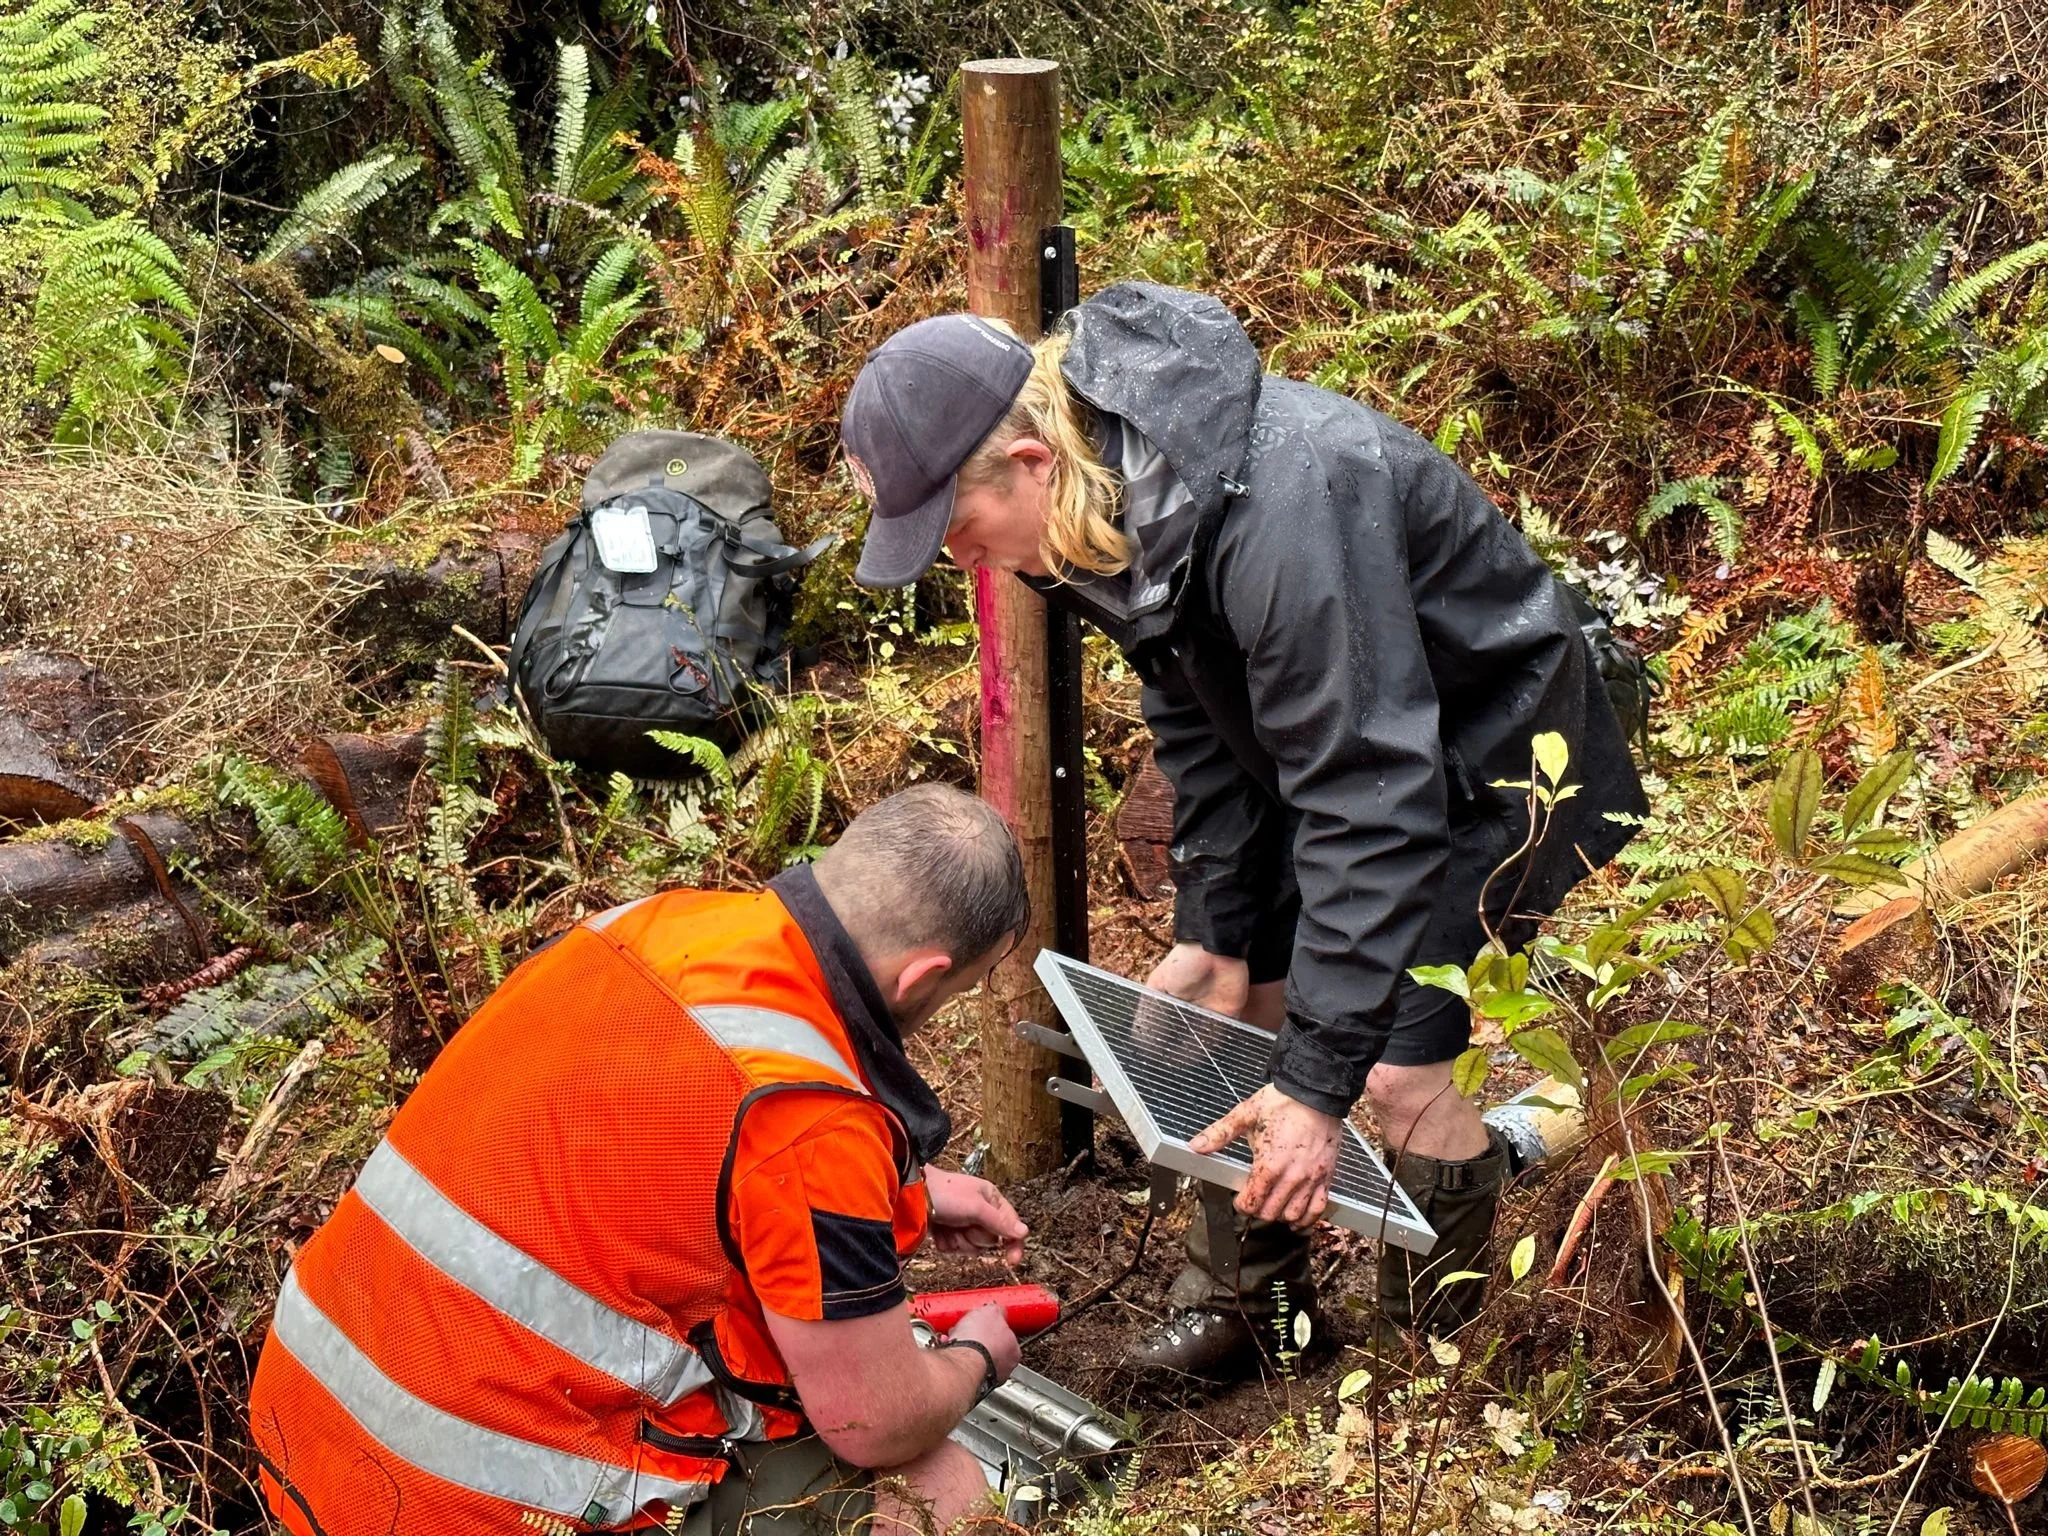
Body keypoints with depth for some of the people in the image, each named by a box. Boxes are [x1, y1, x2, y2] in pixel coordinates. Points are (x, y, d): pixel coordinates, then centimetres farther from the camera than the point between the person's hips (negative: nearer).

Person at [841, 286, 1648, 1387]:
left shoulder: (1282, 507, -40)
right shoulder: (1105, 489, -13)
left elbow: (1371, 802, -38)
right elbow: (1196, 715, 0)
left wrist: (1318, 1085, -35)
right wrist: (1210, 930, -4)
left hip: (1486, 756, -8)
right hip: (1330, 737, 8)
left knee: (1398, 1074, -11)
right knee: (1224, 1005, 7)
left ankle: (1435, 1355, 15)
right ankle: (1244, 1297, 27)